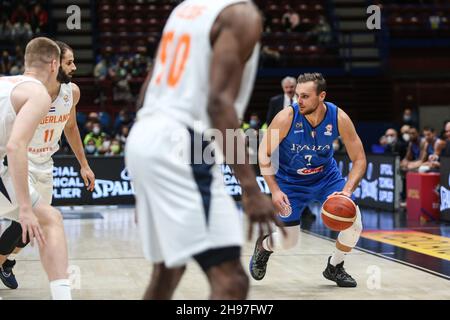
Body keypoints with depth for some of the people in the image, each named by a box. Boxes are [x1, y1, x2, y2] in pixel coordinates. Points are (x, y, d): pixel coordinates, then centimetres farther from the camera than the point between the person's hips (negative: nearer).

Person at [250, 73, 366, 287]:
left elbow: (359, 159, -14)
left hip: (326, 176, 2)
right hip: (290, 181, -2)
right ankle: (263, 246, 34)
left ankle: (334, 268, 13)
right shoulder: (286, 118, -28)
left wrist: (347, 191, -29)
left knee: (353, 221, -14)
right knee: (289, 241, -3)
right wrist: (274, 190, -24)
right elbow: (264, 154, -16)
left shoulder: (339, 118, -22)